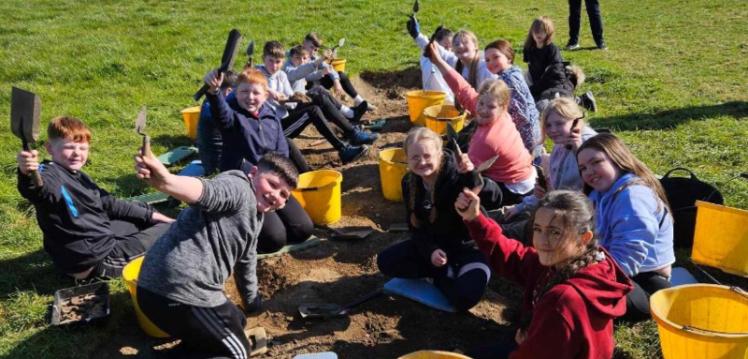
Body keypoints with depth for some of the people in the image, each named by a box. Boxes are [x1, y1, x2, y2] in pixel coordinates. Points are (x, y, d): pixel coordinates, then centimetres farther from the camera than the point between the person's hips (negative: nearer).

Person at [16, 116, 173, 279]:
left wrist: (149, 215, 19)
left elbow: (110, 203, 18)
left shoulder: (80, 177, 9)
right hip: (96, 260, -10)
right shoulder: (50, 175, -21)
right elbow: (37, 188, -46)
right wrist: (27, 174, -70)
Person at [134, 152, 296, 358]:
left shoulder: (256, 215, 24)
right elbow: (207, 192, -31)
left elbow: (245, 261, 37)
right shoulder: (239, 188, -8)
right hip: (182, 292, -10)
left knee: (237, 322, 29)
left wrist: (253, 302, 48)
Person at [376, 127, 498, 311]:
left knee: (465, 297, -31)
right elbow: (415, 226, -1)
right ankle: (448, 272, -5)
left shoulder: (457, 175, -25)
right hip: (433, 244, 6)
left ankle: (441, 274, 2)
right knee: (385, 261, -11)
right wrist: (430, 250, -19)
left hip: (469, 247, -5)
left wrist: (472, 175, -59)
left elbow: (495, 197, -41)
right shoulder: (409, 182, -6)